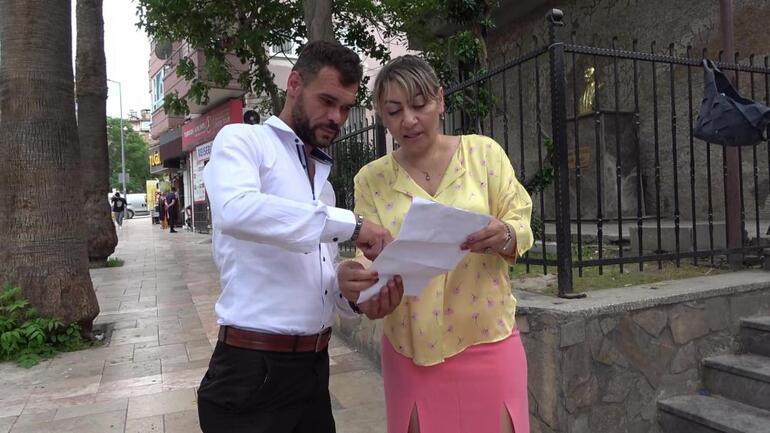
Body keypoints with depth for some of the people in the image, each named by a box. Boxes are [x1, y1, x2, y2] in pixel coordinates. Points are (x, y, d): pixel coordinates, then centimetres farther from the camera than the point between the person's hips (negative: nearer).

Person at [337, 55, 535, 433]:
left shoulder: (483, 152, -2)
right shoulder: (371, 179, 0)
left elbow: (521, 225, -2)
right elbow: (370, 260, -2)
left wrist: (505, 237, -24)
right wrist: (354, 279, -25)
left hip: (487, 342, 0)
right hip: (411, 349, 1)